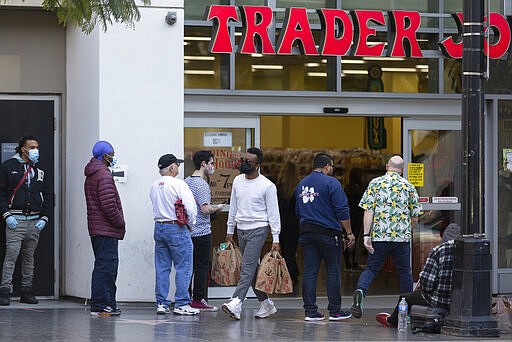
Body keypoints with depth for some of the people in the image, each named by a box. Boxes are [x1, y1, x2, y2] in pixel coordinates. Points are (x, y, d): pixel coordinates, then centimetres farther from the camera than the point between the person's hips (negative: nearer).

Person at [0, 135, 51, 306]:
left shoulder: (40, 171, 15)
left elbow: (47, 196, 18)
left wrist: (44, 218, 6)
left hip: (35, 221, 4)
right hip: (15, 221, -4)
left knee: (29, 257, 8)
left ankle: (27, 291, 12)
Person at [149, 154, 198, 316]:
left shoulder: (154, 186, 8)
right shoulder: (178, 184, -14)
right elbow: (191, 208, -17)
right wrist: (190, 224, 1)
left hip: (159, 227, 7)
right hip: (177, 229, -7)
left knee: (162, 267, 10)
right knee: (183, 267, -1)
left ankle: (161, 303, 11)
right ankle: (181, 304, -3)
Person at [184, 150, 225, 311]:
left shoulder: (186, 182, 12)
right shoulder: (201, 184, -14)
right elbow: (206, 209, -20)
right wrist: (217, 208, -1)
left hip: (187, 230, 8)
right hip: (202, 231, -8)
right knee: (202, 266, -2)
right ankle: (199, 299, -1)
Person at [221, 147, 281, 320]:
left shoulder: (267, 186, -10)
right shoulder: (238, 181, 8)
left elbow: (273, 213, -9)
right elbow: (233, 207, 17)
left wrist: (276, 239, -11)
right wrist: (230, 230, 17)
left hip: (258, 230, -7)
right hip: (241, 230, 7)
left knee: (248, 267, -15)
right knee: (252, 269, 11)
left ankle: (236, 303, -26)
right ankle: (266, 304, 21)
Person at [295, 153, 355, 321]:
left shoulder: (301, 184, 12)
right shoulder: (331, 183, -9)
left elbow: (298, 211, 20)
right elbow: (342, 211, -12)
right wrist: (349, 233, -6)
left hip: (306, 232, 6)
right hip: (328, 233, -6)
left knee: (309, 272, 4)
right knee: (333, 271, 2)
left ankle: (310, 311, 2)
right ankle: (335, 311, 4)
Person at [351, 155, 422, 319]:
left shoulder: (375, 183, 3)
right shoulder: (408, 186, 5)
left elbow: (368, 211, -6)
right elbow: (415, 217, 8)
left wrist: (366, 235, -7)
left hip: (378, 236, 0)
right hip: (402, 237, 0)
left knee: (372, 268, 7)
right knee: (404, 272, 12)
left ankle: (360, 291, -21)